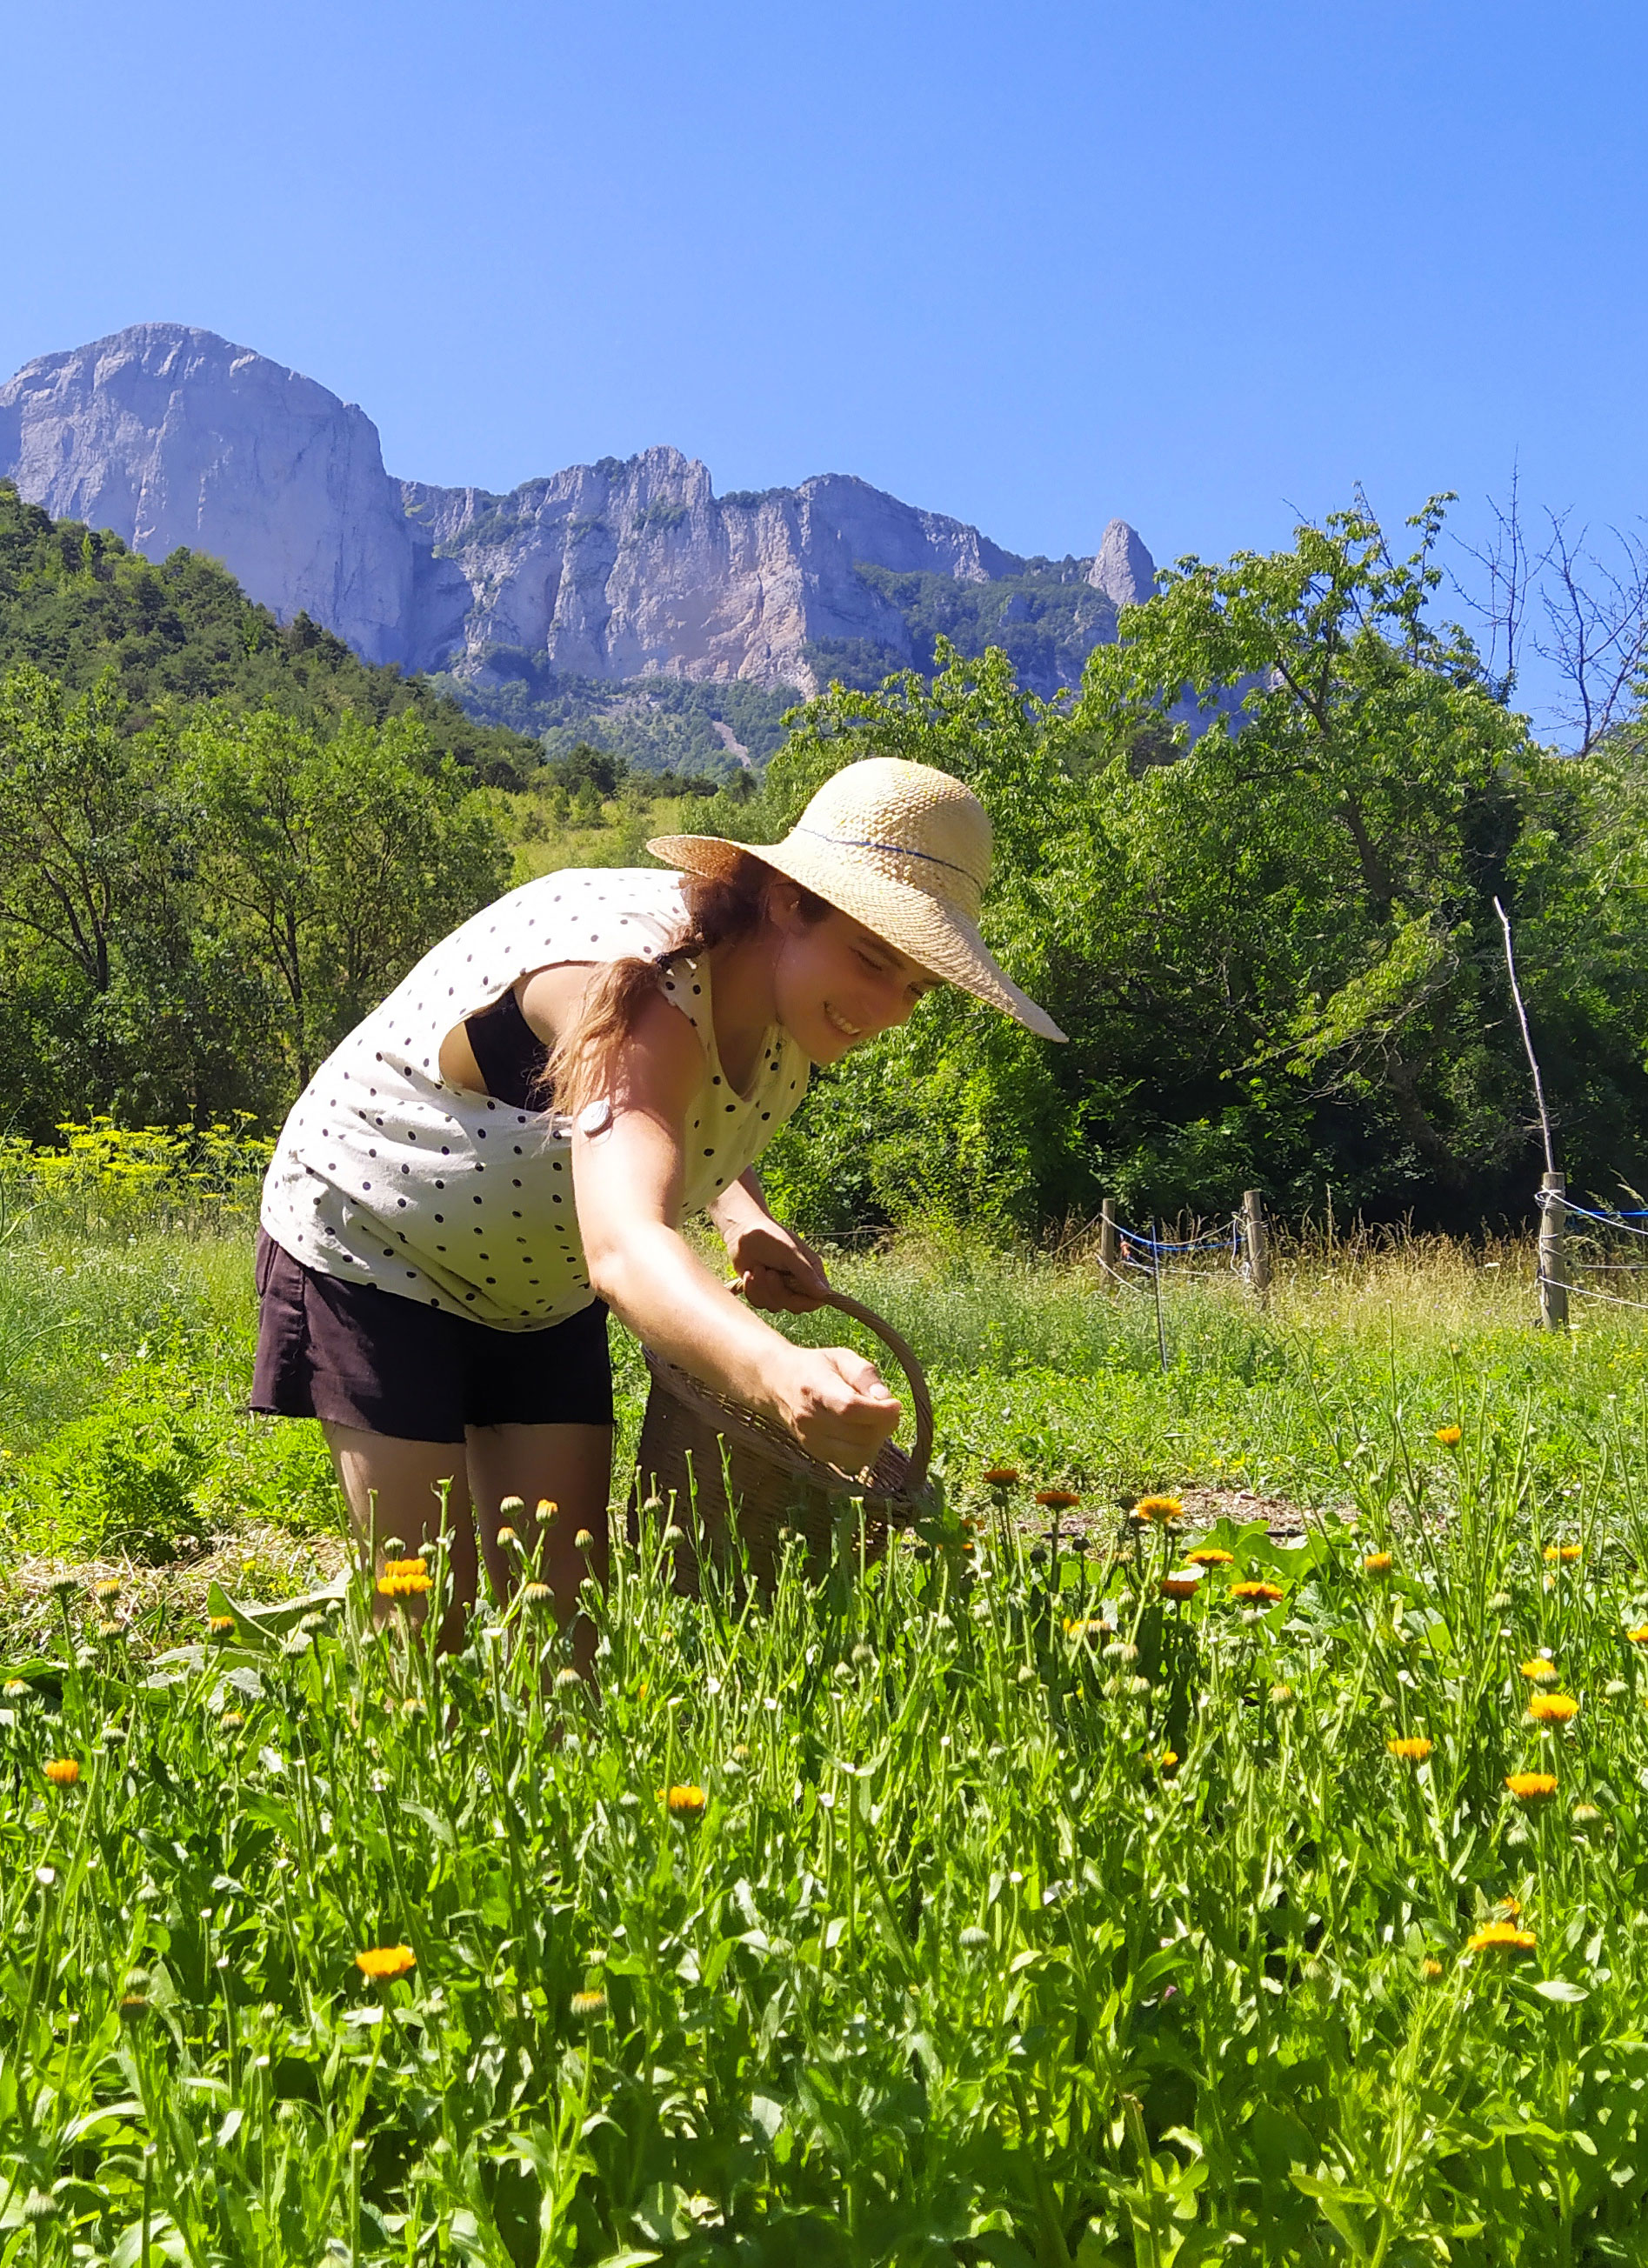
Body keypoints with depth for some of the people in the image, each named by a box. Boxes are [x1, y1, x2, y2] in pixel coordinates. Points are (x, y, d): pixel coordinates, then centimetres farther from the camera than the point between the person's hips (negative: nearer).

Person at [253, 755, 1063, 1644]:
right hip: (373, 1245, -7)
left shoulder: (785, 1008, -12)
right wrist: (779, 1373, -75)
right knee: (430, 1619, -9)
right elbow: (623, 1245, -56)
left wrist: (745, 1218, -11)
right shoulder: (645, 982, -38)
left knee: (561, 1608, 1)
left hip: (542, 1288, 7)